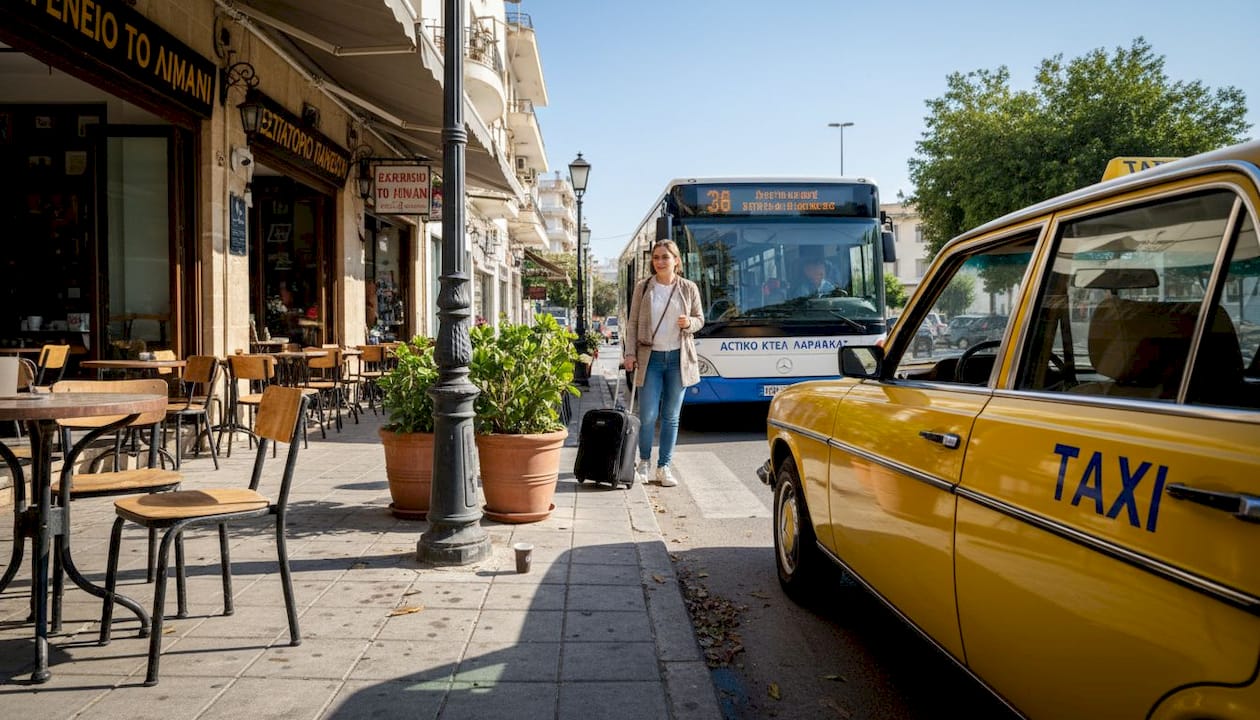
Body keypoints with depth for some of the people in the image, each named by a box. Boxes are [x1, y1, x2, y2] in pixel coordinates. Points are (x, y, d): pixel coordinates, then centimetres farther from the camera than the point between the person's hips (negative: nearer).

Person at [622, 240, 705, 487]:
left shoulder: (689, 288, 3)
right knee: (648, 415, -3)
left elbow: (700, 320, 11)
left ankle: (664, 467, 16)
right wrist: (629, 353, -4)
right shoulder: (643, 287, 2)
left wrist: (689, 323, -12)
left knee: (671, 417, 6)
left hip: (678, 358, 1)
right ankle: (644, 462, 18)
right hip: (650, 357, -1)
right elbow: (632, 322, 4)